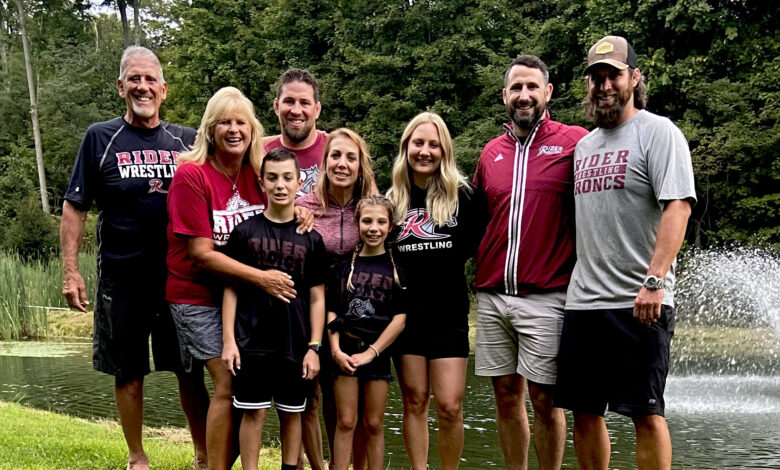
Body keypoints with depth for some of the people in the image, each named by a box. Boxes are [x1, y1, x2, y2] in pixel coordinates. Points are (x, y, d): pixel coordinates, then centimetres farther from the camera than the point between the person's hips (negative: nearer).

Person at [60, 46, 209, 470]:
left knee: (190, 371, 6)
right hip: (122, 279, -1)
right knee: (128, 372, 9)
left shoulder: (187, 141, 5)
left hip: (180, 275, 1)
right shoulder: (100, 138, 0)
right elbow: (74, 207, 1)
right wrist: (70, 271, -7)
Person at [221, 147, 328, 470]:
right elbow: (231, 289, 2)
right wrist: (228, 340, -4)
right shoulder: (245, 232, 0)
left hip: (295, 343, 1)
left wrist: (314, 347, -1)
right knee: (253, 412, 2)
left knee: (291, 413, 9)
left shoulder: (311, 239, 3)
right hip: (252, 339, -1)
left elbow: (317, 298, 4)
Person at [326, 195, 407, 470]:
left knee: (374, 424, 6)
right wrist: (336, 349, -8)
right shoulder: (345, 266, 7)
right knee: (345, 422, 2)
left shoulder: (396, 267, 0)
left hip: (378, 352, -1)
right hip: (345, 352, 1)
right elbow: (332, 312, 6)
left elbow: (400, 318, -4)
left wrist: (371, 352, -9)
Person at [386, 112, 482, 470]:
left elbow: (477, 242, 1)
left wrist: (449, 260, -10)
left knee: (449, 406, -5)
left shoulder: (462, 194, -2)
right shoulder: (393, 199, 7)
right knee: (414, 400, 7)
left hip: (449, 311, -2)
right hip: (406, 312, 2)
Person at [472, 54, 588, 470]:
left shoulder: (575, 143, -2)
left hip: (545, 297, -5)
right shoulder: (491, 153, 13)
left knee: (543, 397, -1)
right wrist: (479, 273, 15)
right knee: (506, 394, 9)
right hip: (491, 296, 5)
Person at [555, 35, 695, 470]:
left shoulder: (658, 132, -3)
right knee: (585, 412, 10)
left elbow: (678, 207, -15)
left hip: (638, 304, -7)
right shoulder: (584, 145, 18)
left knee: (646, 413, -3)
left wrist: (654, 279, -24)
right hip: (582, 302, 7)